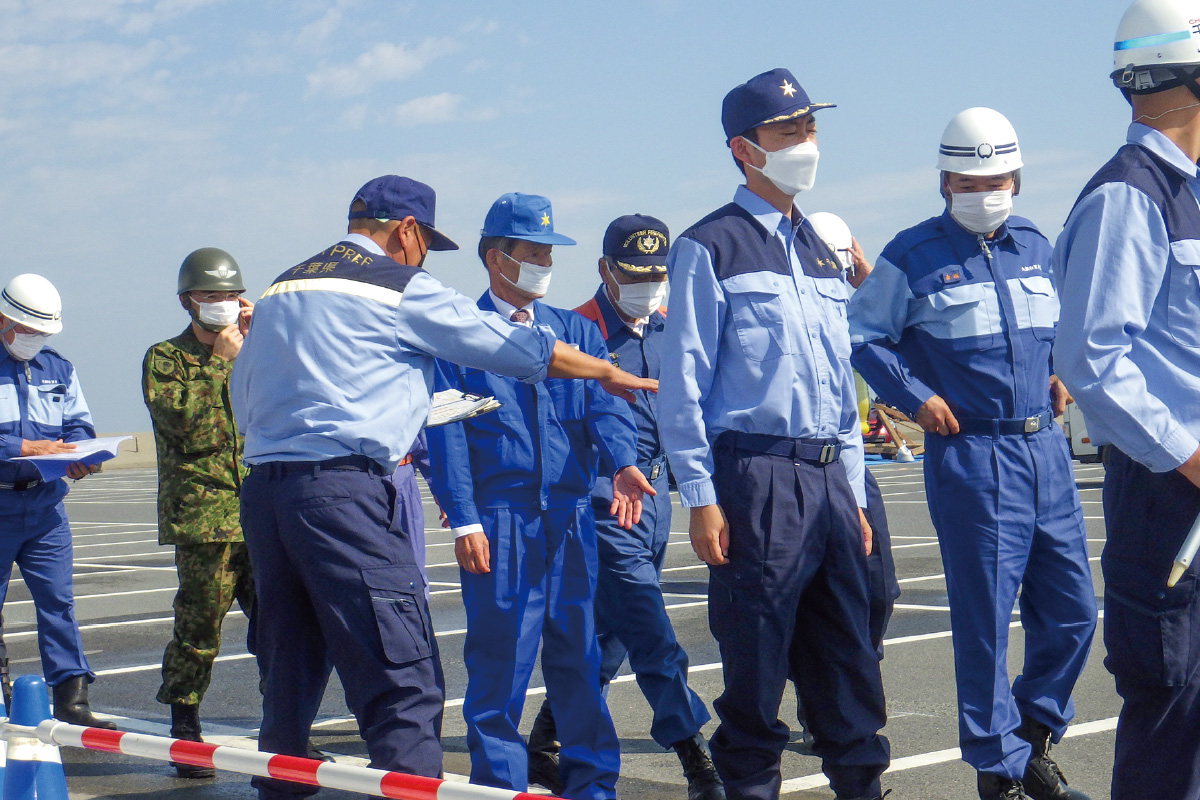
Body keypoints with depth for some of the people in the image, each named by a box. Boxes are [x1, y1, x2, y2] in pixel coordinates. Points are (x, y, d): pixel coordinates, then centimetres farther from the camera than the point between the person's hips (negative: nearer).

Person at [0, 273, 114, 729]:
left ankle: (71, 699, -4)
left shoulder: (59, 370, 12)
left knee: (58, 600, -3)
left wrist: (76, 459, -13)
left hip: (45, 503, 3)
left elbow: (79, 426, 8)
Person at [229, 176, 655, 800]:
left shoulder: (281, 288, 20)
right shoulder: (401, 287, 1)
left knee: (288, 680, 14)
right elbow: (518, 348, 6)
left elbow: (243, 402, 24)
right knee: (403, 684, -9)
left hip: (262, 487, 8)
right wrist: (608, 373, 21)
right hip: (342, 491, -8)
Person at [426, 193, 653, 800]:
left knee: (578, 654, 9)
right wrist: (463, 519, -13)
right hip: (498, 518, -4)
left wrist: (621, 463, -19)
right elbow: (445, 431, -4)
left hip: (571, 516, 4)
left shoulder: (575, 330, 16)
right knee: (499, 660, -2)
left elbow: (605, 402, 2)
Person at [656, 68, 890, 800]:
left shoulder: (819, 251, 18)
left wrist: (853, 493, 16)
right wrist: (700, 497, -11)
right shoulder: (710, 247, -3)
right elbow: (683, 380, -6)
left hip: (829, 479, 6)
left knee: (849, 664, 8)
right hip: (756, 478, -6)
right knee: (756, 667, -2)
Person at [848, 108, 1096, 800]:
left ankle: (1035, 734, 30)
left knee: (1072, 612, 9)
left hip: (1046, 449, 6)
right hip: (971, 453, -6)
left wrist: (1059, 375, 11)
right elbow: (864, 334, 1)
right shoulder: (914, 257, -3)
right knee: (985, 620, -3)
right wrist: (916, 396, -7)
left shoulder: (1035, 246, 13)